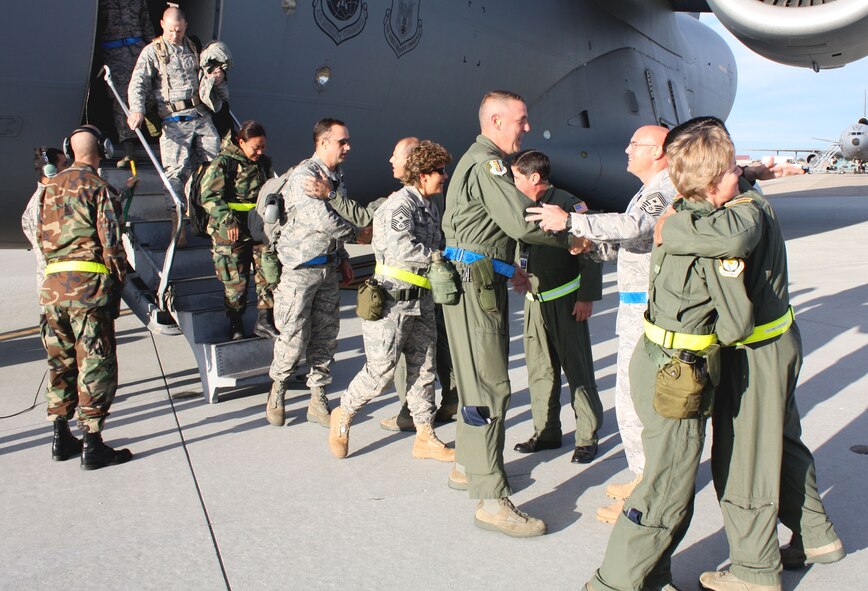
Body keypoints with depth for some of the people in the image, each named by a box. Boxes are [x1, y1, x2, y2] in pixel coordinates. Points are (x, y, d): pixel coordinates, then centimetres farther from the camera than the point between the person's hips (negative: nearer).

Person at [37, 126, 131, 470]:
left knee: (60, 362, 15)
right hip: (89, 283, -7)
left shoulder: (50, 188, 14)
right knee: (95, 364, -2)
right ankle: (92, 445, 0)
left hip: (53, 283, 7)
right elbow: (111, 242, -11)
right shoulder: (99, 188, -6)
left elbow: (41, 237, 17)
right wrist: (118, 281, -2)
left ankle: (61, 438, 24)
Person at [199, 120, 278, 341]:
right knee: (236, 281, 3)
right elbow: (209, 196, -14)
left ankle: (265, 320, 9)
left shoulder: (264, 163, 12)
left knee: (270, 273, -1)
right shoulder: (223, 163, -8)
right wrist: (228, 221, -24)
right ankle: (235, 325, 19)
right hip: (230, 233, -5)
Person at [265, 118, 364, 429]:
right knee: (294, 338, -2)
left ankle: (318, 401, 19)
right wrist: (356, 231, -8)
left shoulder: (337, 176, 12)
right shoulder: (304, 176, -15)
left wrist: (343, 259, 16)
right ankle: (277, 392, 23)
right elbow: (324, 221, -25)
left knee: (326, 336, 8)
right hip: (301, 269, -7)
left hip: (329, 267, 7)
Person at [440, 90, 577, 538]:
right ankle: (492, 501, -5)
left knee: (477, 379, 19)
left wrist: (508, 268, 23)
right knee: (490, 387, -10)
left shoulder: (483, 161, 21)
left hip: (481, 281, 11)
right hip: (474, 282, -11)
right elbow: (522, 221, -22)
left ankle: (467, 466, 33)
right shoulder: (486, 163, -14)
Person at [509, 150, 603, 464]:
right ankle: (546, 432, 22)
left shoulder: (569, 205, -11)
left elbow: (590, 253, -10)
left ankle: (587, 437, 12)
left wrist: (586, 297, -12)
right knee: (540, 369, 10)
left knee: (578, 369, 1)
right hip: (534, 300, 6)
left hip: (565, 301, -6)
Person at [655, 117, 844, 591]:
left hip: (756, 353, -10)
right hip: (777, 342, 10)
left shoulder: (746, 208, -24)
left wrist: (671, 230, -35)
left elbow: (734, 235, -48)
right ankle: (817, 537, 41)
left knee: (741, 456, 4)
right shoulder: (744, 199, 7)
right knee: (781, 441, 23)